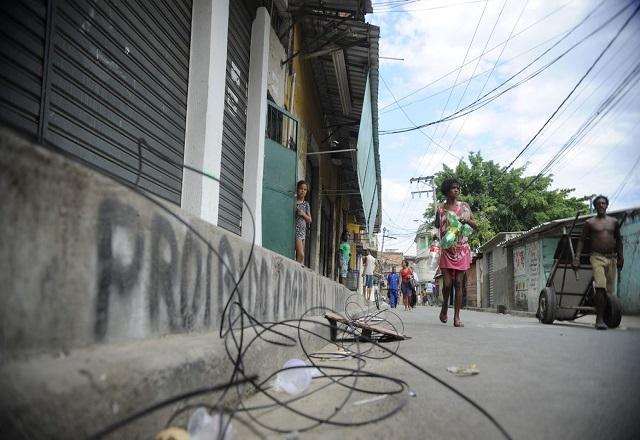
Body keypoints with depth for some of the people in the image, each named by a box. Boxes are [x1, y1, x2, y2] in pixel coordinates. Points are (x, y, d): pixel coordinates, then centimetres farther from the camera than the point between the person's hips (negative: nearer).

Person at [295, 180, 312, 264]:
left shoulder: (306, 204, 14)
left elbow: (309, 220, 14)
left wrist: (303, 214, -5)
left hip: (302, 231, 5)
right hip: (294, 230, -5)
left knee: (299, 256, 2)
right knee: (301, 255, -16)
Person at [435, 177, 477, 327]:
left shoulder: (465, 206, 6)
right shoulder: (440, 209, 3)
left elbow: (476, 225, 9)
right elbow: (437, 226, 16)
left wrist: (467, 220, -11)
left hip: (462, 249, 1)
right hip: (447, 250, -1)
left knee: (458, 283, -1)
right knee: (447, 284, -7)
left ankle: (457, 317, 3)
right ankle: (445, 307, 23)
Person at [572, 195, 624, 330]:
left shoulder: (614, 221, 13)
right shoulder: (590, 223, 3)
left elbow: (618, 239, 19)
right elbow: (581, 240, 2)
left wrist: (620, 256, 11)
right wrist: (577, 258, -7)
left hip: (612, 258, 4)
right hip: (597, 257, -4)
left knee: (609, 289, 5)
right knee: (600, 287, -18)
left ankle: (603, 317, 15)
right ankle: (600, 319, -19)